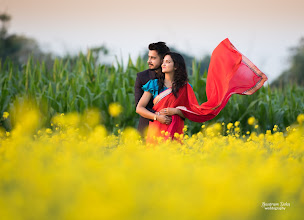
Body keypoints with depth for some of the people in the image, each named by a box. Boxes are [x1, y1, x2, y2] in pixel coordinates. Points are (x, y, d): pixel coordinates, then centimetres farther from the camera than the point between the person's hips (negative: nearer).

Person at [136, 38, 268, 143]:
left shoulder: (184, 87, 8)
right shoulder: (154, 84, 8)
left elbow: (197, 112, 5)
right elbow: (139, 108, 3)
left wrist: (176, 111, -10)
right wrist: (157, 116, -13)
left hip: (175, 133, 0)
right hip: (156, 131, 0)